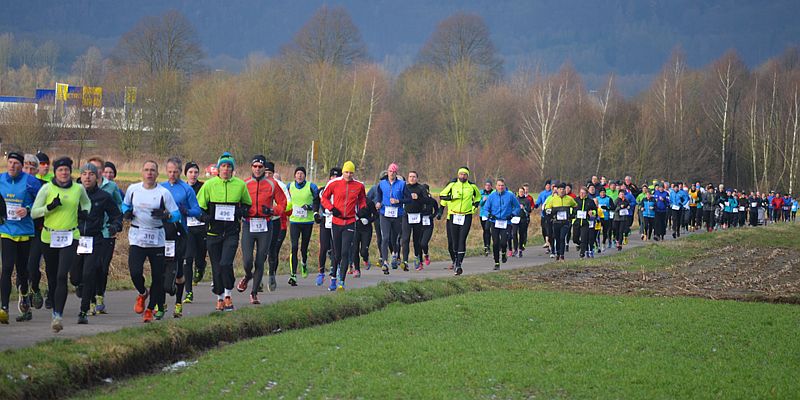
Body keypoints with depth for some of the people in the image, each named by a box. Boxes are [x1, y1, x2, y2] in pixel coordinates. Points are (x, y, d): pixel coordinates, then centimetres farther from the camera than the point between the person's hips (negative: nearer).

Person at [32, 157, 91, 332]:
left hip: (70, 237, -1)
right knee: (52, 276, 13)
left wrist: (85, 212, 3)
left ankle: (58, 316, -21)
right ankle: (55, 309, 35)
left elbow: (86, 202, 25)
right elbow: (34, 212, -3)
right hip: (49, 237, 1)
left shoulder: (78, 189, 3)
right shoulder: (46, 188, -2)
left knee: (62, 276, -16)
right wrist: (50, 207, -19)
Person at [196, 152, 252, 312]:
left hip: (231, 232, -1)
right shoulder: (209, 185, -1)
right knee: (216, 267, 6)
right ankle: (220, 297, 24)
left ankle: (228, 294, 2)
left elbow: (247, 204, 19)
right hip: (213, 231, 1)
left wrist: (242, 211, -2)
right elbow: (199, 206, 7)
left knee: (226, 263, -17)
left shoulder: (240, 185, 3)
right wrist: (205, 217, -12)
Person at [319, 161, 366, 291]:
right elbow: (324, 197, 9)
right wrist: (331, 208, -6)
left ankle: (341, 281, -12)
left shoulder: (359, 186, 2)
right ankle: (334, 277, 28)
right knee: (337, 253, 9)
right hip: (336, 222, 1)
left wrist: (362, 209, 2)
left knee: (345, 253, -10)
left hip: (350, 223, -1)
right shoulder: (334, 184, -2)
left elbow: (362, 198, 21)